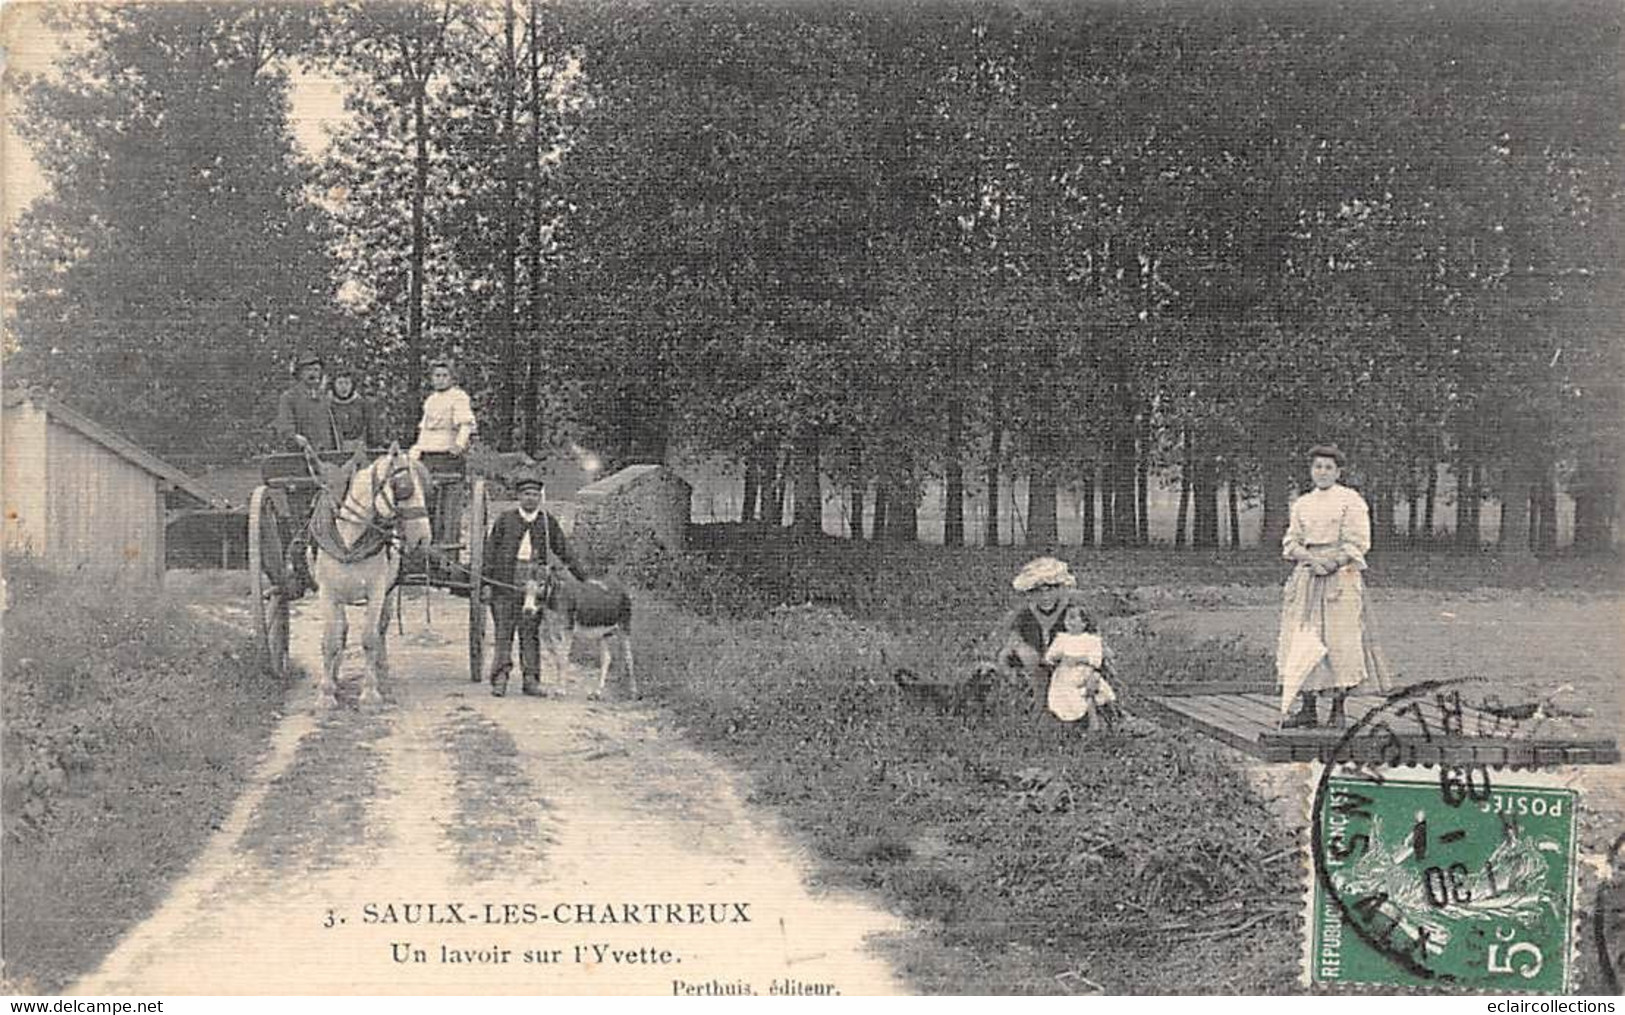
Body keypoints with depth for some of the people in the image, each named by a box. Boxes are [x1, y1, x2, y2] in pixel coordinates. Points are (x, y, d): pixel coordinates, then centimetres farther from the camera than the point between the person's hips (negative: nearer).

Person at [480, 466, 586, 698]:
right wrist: (486, 582, 0)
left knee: (531, 632, 2)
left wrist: (583, 580, 10)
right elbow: (491, 551, 6)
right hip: (506, 581, -1)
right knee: (503, 631, -2)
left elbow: (564, 552, 13)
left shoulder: (548, 522, 9)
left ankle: (531, 679, 5)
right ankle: (500, 678, 0)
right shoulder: (505, 519, 4)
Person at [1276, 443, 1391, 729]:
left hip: (1341, 575, -5)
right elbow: (1291, 542, 11)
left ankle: (1339, 708, -1)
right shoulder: (1302, 504, 15)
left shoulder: (1351, 501, 1)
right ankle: (1307, 708, 4)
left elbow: (1357, 543, -4)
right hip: (1306, 576, 5)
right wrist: (1311, 559, -8)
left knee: (1340, 639, -7)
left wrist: (1333, 562, -14)